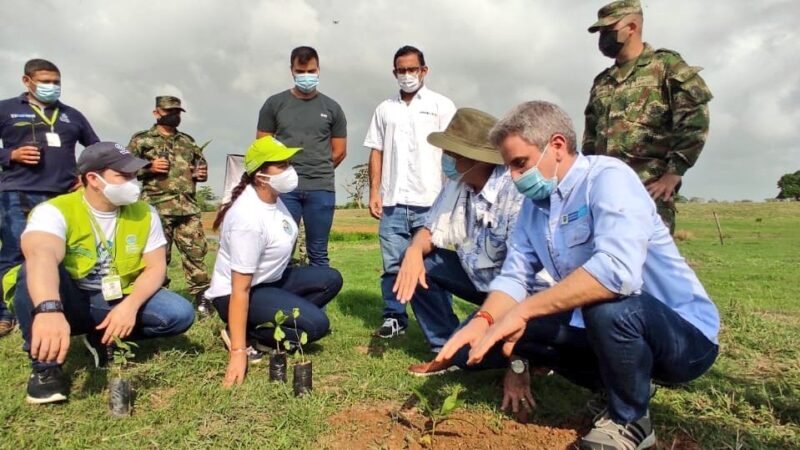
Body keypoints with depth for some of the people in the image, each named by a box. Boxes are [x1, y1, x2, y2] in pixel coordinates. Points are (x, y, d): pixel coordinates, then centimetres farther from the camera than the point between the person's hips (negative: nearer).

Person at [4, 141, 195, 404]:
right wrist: (49, 311, -60)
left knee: (180, 314, -20)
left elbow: (156, 267, -6)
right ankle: (45, 367, -15)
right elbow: (41, 256, -40)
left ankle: (104, 338, 5)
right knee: (37, 272, -33)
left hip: (120, 303, 3)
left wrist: (130, 306, -26)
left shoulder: (144, 213, -4)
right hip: (70, 303, -3)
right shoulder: (55, 211, -18)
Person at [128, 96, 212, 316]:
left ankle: (201, 296, 4)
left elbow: (202, 166, 29)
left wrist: (203, 174, 6)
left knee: (196, 251, -2)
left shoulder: (188, 141, 20)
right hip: (157, 207, -3)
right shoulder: (141, 140, 7)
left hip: (188, 207, 3)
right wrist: (149, 168, -12)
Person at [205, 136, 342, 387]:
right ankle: (244, 337, -5)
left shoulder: (271, 197, -4)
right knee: (316, 323, -21)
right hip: (234, 293, -9)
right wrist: (238, 352, -29)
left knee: (330, 280, 0)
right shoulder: (249, 218, -30)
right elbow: (240, 289, -30)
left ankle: (271, 323, -1)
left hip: (269, 281, 9)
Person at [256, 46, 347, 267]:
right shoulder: (275, 104, 8)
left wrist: (317, 171, 13)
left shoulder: (331, 108, 10)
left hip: (321, 189, 1)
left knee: (318, 253, 6)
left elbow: (339, 151, 13)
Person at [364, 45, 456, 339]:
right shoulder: (385, 109, 16)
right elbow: (376, 152, 14)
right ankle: (394, 318, 20)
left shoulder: (441, 105, 7)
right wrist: (374, 192, 4)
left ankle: (441, 332, 8)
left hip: (430, 202, -3)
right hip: (392, 203, 3)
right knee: (392, 266, 7)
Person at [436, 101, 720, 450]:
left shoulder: (607, 177, -21)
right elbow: (513, 275, -1)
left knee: (607, 306, -36)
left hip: (685, 332, -7)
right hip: (600, 326, 7)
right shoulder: (534, 204, 3)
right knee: (511, 328, -5)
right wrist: (483, 320, -22)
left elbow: (616, 271, -37)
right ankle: (624, 387, 10)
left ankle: (630, 420, -6)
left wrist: (522, 311, -35)